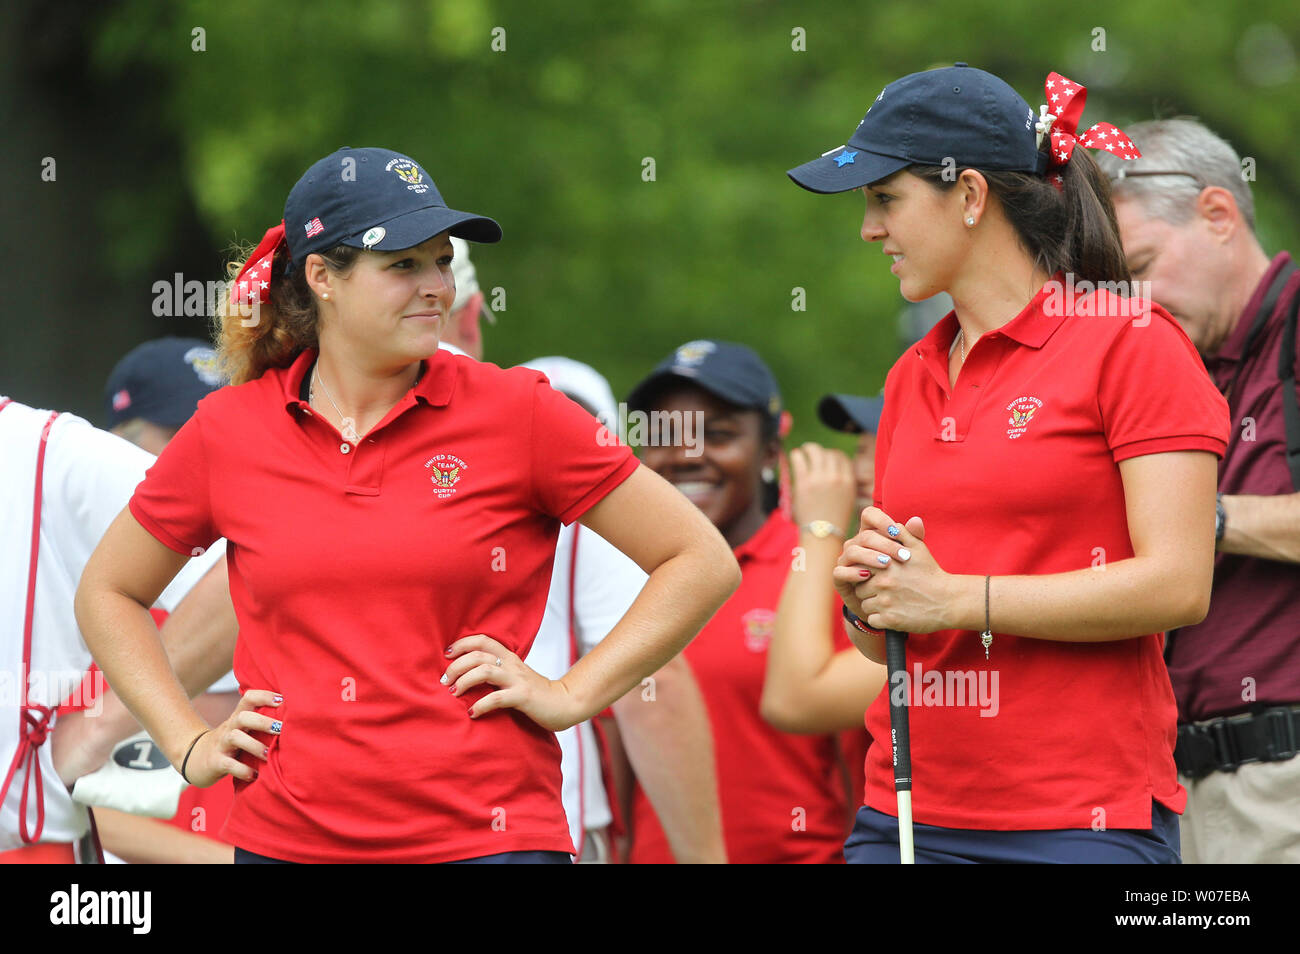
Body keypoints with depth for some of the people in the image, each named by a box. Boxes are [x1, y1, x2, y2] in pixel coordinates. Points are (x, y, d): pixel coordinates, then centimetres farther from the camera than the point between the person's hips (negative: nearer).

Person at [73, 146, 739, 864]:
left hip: (480, 835, -2)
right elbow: (107, 592, 20)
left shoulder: (516, 413, -2)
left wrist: (572, 694, -3)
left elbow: (703, 563, 2)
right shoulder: (228, 432, 4)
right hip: (284, 838, 2)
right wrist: (190, 744, 9)